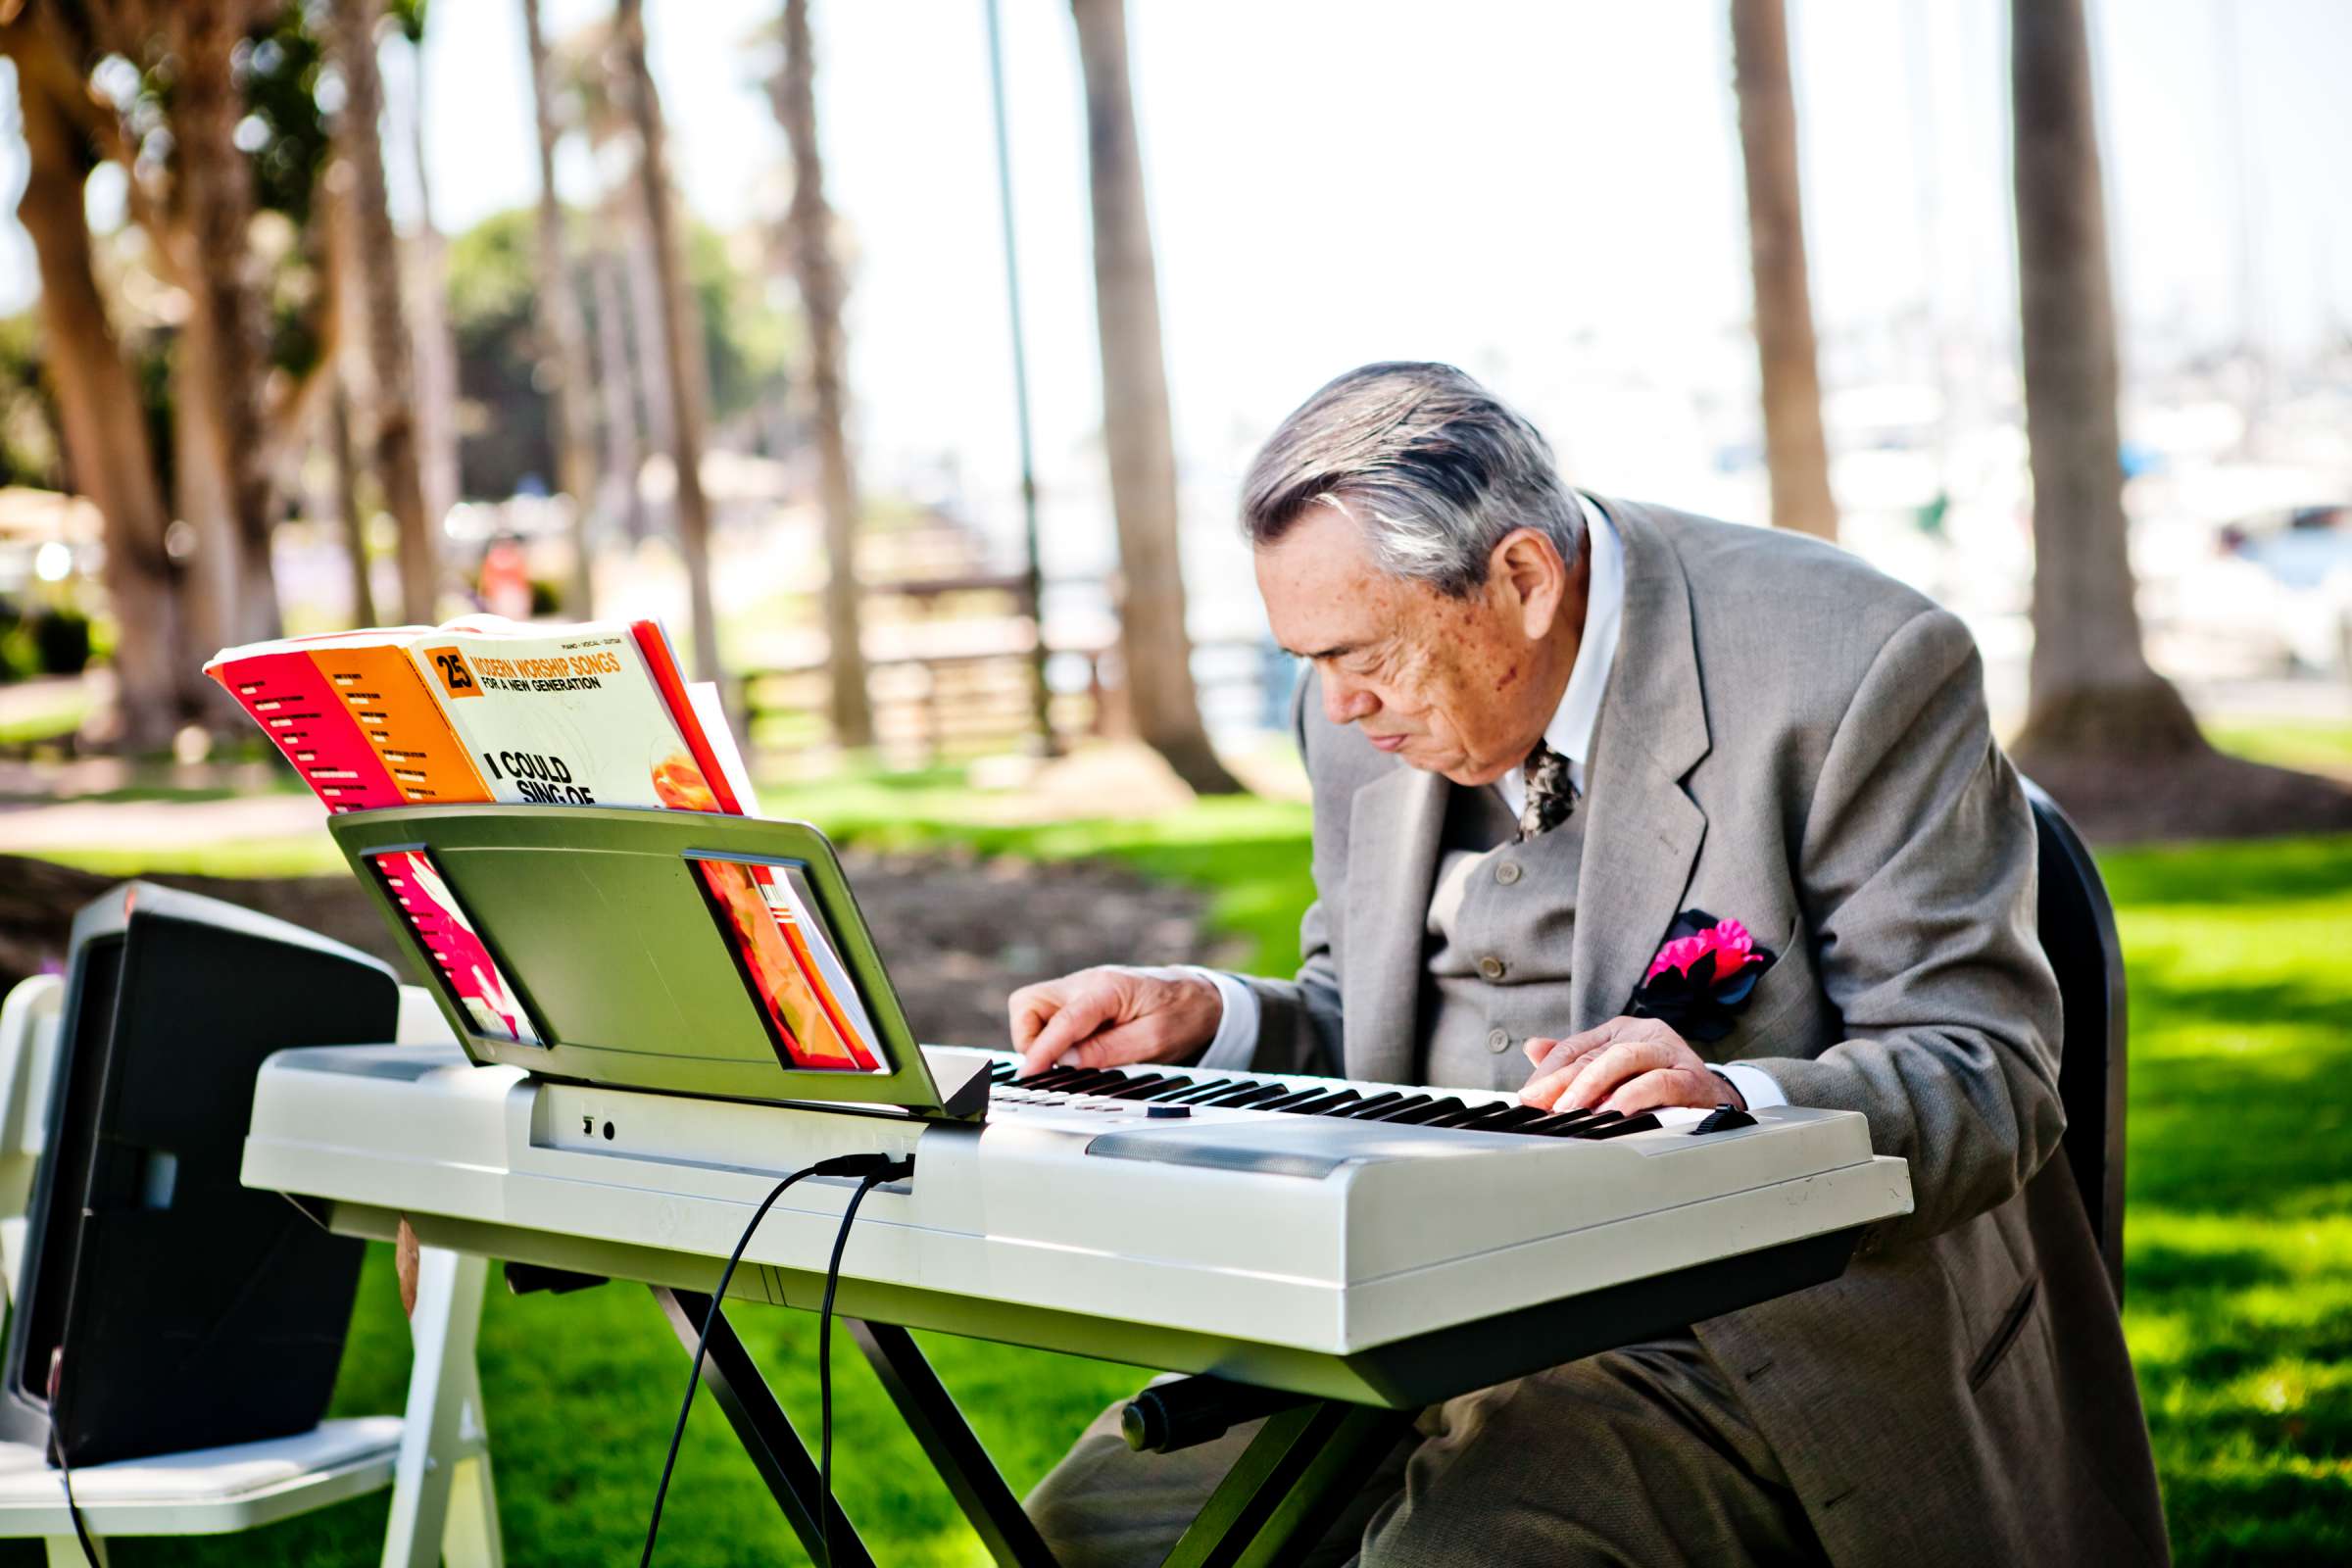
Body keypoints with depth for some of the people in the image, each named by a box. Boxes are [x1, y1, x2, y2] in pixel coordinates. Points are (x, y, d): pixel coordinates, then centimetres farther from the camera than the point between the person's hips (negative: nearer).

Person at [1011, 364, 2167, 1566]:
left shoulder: (1858, 668, -14)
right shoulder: (1369, 714, 6)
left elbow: (1989, 1083, -15)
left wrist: (1734, 1105, -33)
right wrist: (1205, 1020, -2)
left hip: (1752, 1336, -6)